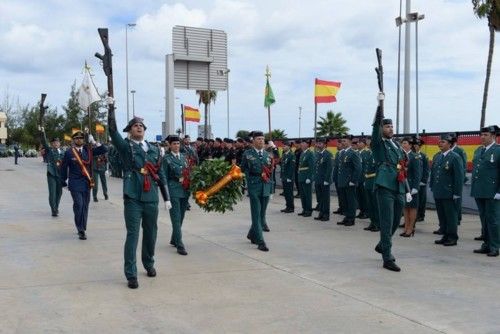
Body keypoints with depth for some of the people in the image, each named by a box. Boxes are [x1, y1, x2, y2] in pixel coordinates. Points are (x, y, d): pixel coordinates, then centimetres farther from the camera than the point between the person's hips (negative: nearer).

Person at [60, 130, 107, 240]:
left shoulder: (88, 150, 7)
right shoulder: (69, 152, -2)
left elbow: (104, 150, 3)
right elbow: (64, 168, 4)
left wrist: (94, 142, -7)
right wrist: (64, 182, 6)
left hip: (87, 183, 4)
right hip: (75, 184, -3)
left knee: (85, 206, 8)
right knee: (78, 205, -13)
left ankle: (82, 229, 20)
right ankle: (80, 230, -4)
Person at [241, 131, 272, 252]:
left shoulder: (267, 155, 12)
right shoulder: (247, 154, 1)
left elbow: (270, 171, 15)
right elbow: (243, 169, 6)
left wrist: (270, 188, 11)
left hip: (266, 188, 4)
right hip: (254, 188, -4)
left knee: (262, 214, 9)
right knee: (256, 214, -7)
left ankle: (252, 235, 30)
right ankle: (260, 242, -7)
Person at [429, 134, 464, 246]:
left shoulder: (455, 157, -9)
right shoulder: (436, 156, 12)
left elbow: (459, 176, -11)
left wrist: (457, 193, -14)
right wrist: (432, 188, 11)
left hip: (449, 193, -7)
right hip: (438, 193, 7)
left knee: (451, 216, 2)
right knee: (441, 216, 12)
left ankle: (452, 238, 10)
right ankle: (445, 236, 21)